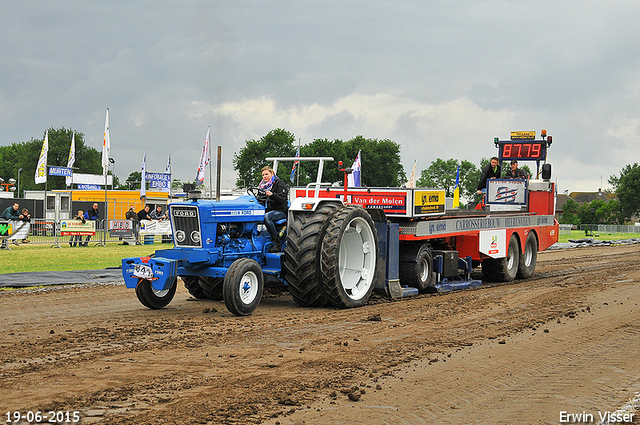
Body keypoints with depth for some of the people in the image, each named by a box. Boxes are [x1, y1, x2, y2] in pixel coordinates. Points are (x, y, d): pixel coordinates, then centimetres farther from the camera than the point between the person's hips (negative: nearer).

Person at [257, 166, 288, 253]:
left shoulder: (280, 183, -2)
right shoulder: (263, 185, 20)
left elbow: (282, 200, -15)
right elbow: (261, 200, 29)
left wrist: (272, 195, -31)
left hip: (280, 211, -7)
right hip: (267, 210, 7)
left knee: (266, 217, -38)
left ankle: (276, 243, -34)